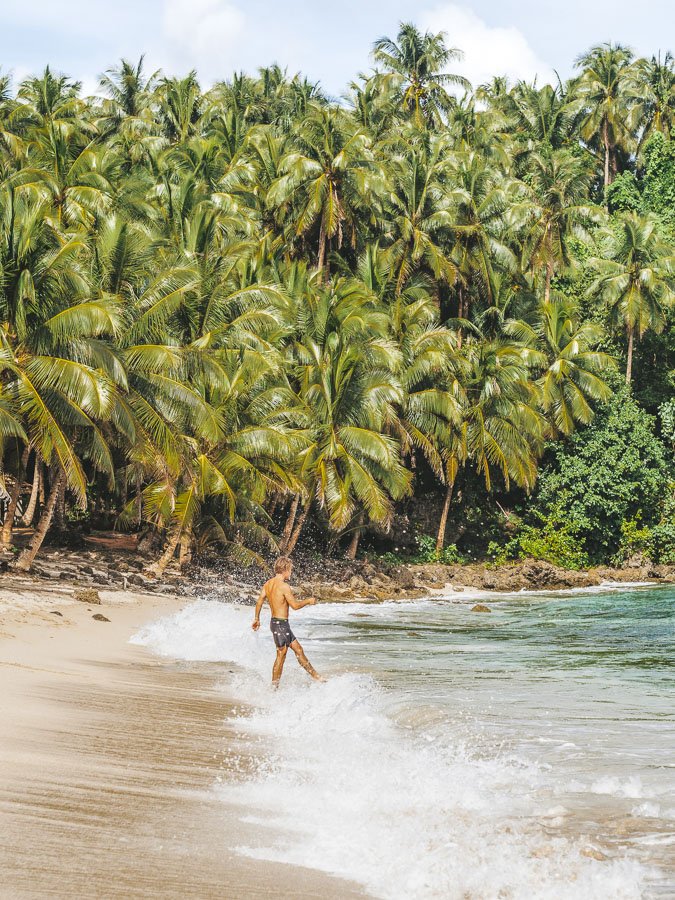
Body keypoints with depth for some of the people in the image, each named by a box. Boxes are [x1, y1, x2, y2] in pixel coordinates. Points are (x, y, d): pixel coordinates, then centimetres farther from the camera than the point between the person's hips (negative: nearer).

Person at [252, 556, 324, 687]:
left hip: (274, 621, 9)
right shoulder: (284, 586, -20)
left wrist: (257, 619, 20)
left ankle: (315, 675, 24)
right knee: (281, 655, 1)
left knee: (298, 649, 15)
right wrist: (308, 601, -2)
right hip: (281, 624, -9)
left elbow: (259, 602, 10)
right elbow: (295, 605, -18)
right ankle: (274, 686, 6)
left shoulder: (268, 584, 6)